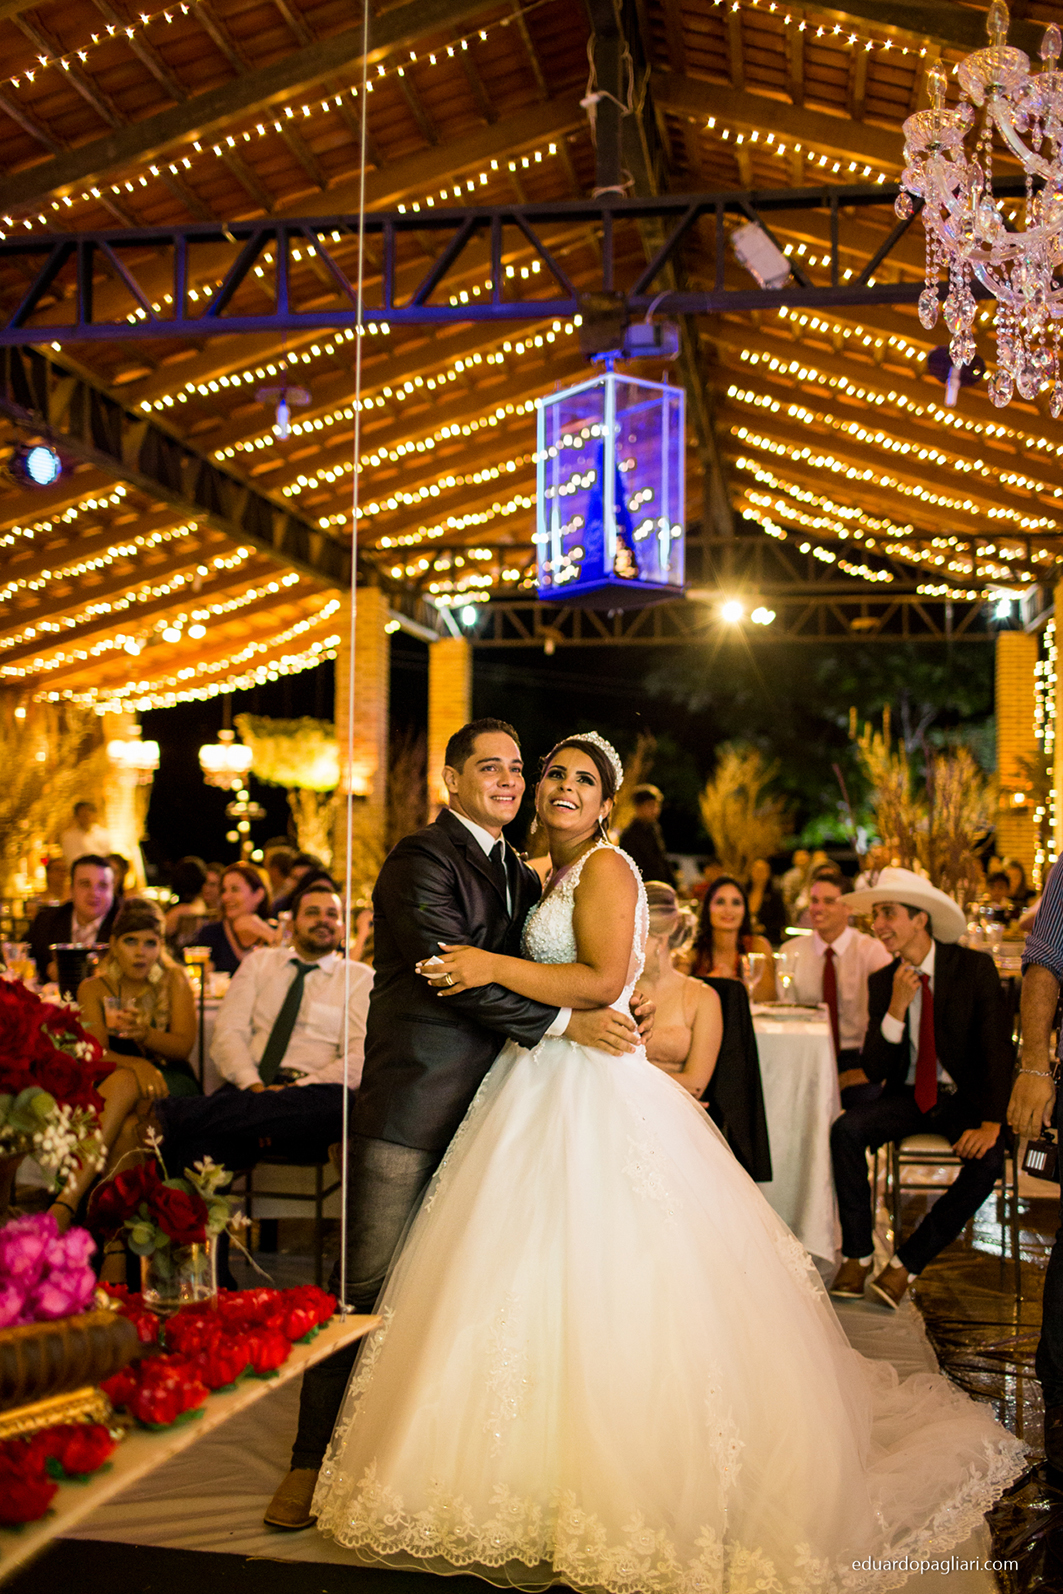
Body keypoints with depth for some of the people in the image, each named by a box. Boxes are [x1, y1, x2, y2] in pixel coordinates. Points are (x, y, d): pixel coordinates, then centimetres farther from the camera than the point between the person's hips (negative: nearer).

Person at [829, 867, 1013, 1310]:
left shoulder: (974, 968, -9)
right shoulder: (882, 981, 0)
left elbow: (998, 1050, -12)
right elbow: (874, 1069, -5)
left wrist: (991, 1123, -25)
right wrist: (896, 1007, -21)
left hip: (966, 1098, -3)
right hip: (909, 1095, 3)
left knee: (988, 1159, -32)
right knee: (846, 1129, -24)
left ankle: (906, 1263, -17)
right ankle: (857, 1257, -11)